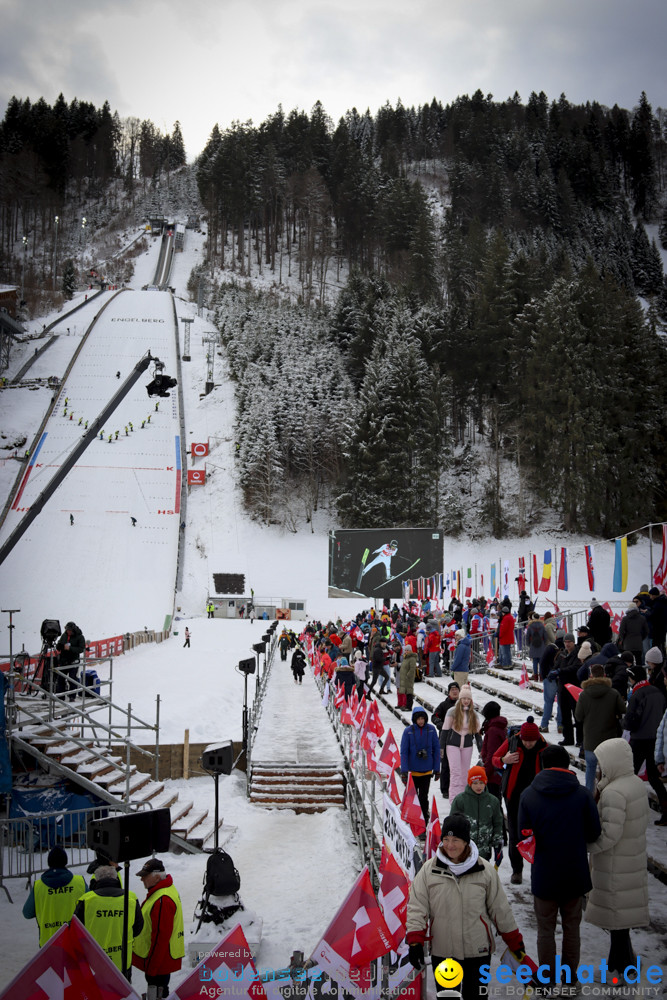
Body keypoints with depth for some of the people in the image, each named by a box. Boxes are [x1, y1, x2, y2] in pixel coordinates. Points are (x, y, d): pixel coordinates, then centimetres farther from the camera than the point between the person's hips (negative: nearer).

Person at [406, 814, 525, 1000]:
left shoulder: (485, 870, -3)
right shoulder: (429, 869, -4)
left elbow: (500, 909, 5)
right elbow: (417, 907, -2)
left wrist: (515, 942, 9)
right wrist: (415, 941, -12)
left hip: (478, 951, 0)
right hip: (442, 952, 0)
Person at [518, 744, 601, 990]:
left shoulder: (528, 795, -10)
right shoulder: (583, 794, -11)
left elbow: (524, 836, -7)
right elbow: (594, 833, -6)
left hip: (543, 875, -1)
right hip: (575, 875, 1)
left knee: (545, 929, 15)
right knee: (572, 927, 18)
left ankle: (547, 978, 24)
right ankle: (570, 976, 30)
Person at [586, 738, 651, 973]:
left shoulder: (614, 793, -27)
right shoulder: (637, 783, 2)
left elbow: (609, 834, -28)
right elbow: (643, 819, 12)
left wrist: (583, 845, -16)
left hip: (615, 864, -9)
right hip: (633, 859, 9)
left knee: (616, 913, 4)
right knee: (623, 910, 20)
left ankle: (621, 967, 16)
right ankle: (624, 959, 33)